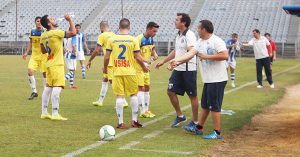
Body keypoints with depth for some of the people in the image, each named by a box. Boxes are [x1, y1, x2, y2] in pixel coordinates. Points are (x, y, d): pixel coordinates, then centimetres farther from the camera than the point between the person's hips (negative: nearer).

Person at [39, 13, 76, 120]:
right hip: (57, 65, -9)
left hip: (49, 64, 9)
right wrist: (70, 20, -8)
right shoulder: (56, 33, -16)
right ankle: (55, 114, -13)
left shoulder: (43, 35, 8)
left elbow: (43, 50, 20)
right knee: (57, 87, -10)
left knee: (48, 87, 13)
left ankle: (44, 112, 18)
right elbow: (73, 32, -19)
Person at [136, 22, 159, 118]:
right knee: (141, 88, -7)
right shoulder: (139, 39, -19)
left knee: (147, 87, 11)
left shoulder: (151, 39, 7)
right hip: (138, 67, -9)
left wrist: (155, 55, -2)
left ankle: (146, 109, 20)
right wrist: (145, 60, -29)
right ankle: (143, 111, -5)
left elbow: (152, 49, 20)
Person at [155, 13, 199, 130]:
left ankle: (195, 122, 11)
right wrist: (163, 61, 32)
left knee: (192, 96, 1)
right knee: (171, 92, 9)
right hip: (178, 69, 9)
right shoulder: (179, 35, 14)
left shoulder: (189, 35, -14)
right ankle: (180, 116, 25)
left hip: (189, 70, -9)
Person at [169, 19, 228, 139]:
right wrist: (177, 60, -12)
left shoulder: (216, 41, -14)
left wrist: (206, 56, -20)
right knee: (205, 105, 18)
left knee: (214, 106, -5)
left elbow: (225, 55, -25)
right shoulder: (200, 42, 11)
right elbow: (191, 53, 1)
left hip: (217, 79, -9)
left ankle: (217, 133, 2)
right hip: (208, 80, 9)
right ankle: (199, 128, 30)